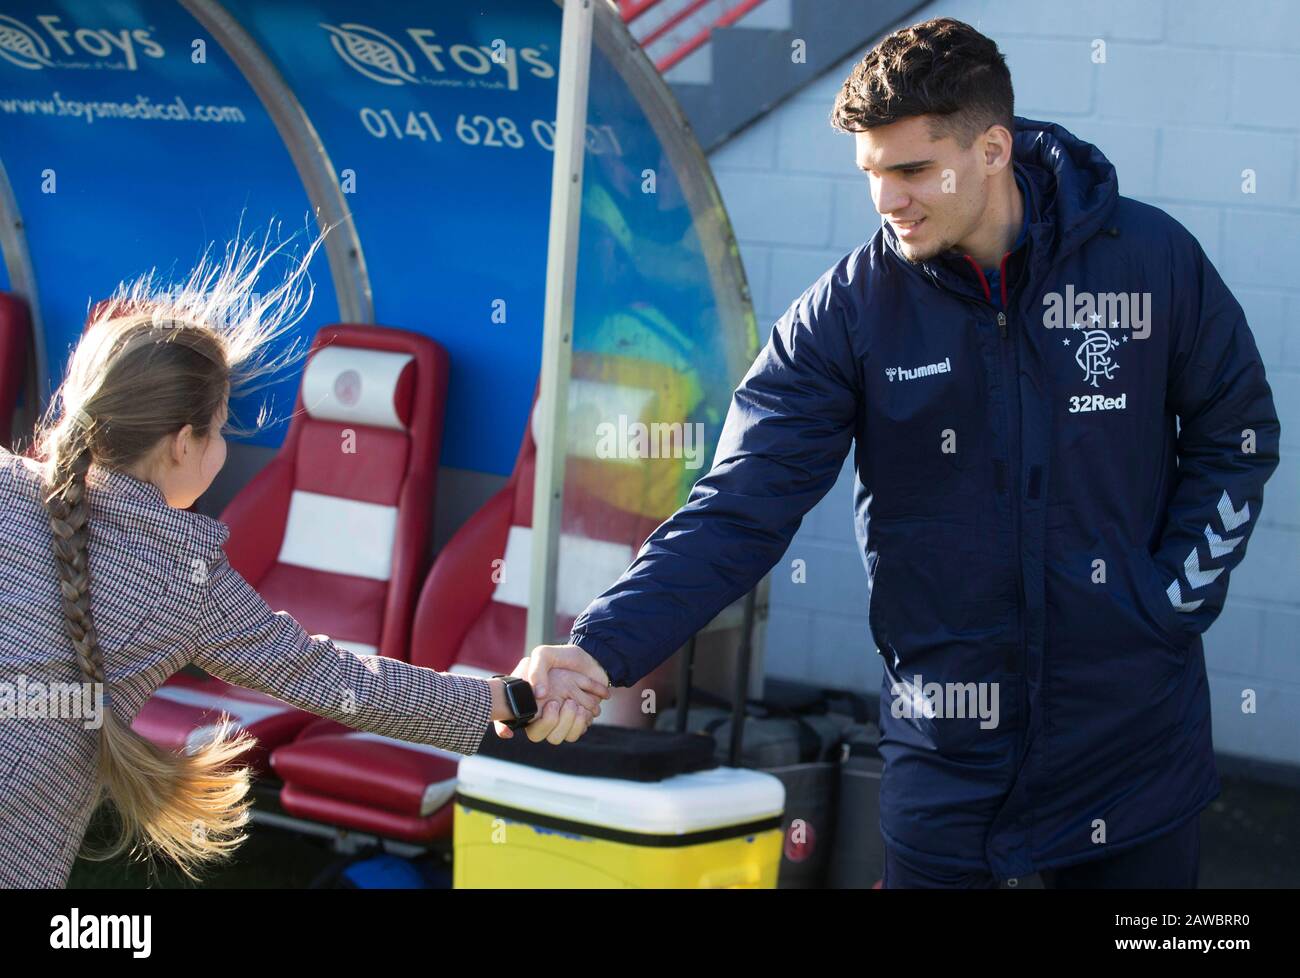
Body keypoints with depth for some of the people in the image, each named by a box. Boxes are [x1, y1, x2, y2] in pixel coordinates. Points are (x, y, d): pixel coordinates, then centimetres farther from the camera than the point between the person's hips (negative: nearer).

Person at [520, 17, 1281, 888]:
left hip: (1136, 743, 1)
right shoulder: (850, 311, -9)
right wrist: (601, 650, -26)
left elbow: (1237, 432, 6)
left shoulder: (1151, 258, -8)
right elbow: (738, 510, -14)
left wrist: (1177, 595, -3)